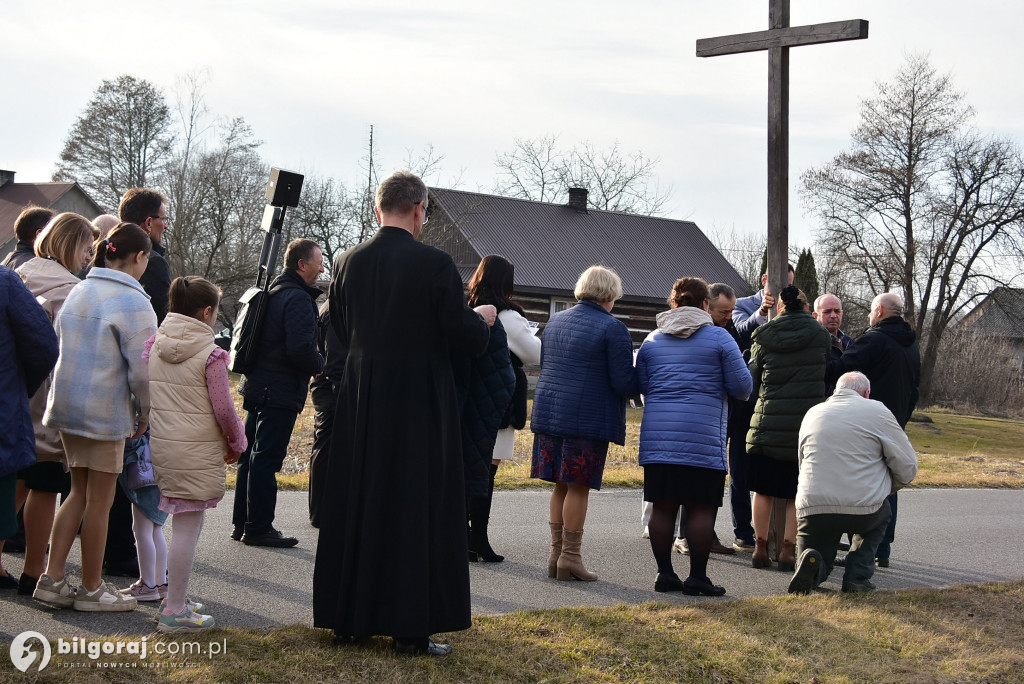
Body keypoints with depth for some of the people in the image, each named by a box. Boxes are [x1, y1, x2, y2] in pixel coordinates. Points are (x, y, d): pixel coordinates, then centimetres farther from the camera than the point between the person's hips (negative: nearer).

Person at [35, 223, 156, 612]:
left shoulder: (77, 292, 9)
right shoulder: (133, 303, -15)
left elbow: (60, 347, 15)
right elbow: (141, 370, -17)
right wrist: (144, 413, -2)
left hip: (66, 405, 8)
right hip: (107, 412, -7)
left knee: (81, 493, 17)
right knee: (99, 500, 4)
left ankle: (52, 579, 13)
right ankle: (91, 590, 14)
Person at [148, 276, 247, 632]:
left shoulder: (152, 345, 4)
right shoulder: (211, 354, -11)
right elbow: (224, 409, -9)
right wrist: (236, 443, 7)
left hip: (158, 443, 6)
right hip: (197, 452, -6)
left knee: (184, 525, 17)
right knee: (187, 528, -1)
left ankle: (176, 598, 24)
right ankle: (175, 611, 3)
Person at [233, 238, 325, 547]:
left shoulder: (273, 292, 15)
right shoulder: (298, 298, -17)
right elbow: (300, 348, -26)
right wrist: (319, 365, -7)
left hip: (258, 384, 10)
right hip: (281, 391, -10)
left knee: (251, 456, 14)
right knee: (266, 459, -6)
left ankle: (242, 523, 21)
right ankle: (258, 528, -2)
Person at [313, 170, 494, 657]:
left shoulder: (347, 263, 1)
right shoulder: (435, 265, -14)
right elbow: (467, 339, -11)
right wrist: (482, 319, 10)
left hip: (359, 404, 5)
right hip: (420, 407, -4)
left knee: (356, 506, 13)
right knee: (416, 512, 3)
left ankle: (348, 619, 20)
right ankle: (411, 628, 6)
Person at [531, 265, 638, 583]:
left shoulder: (555, 321, 13)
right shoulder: (613, 328, -9)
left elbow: (542, 365, 24)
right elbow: (624, 383, -12)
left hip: (549, 412, 7)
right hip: (589, 419, -7)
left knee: (562, 485, 13)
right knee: (578, 487, -1)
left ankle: (556, 553, 16)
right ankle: (570, 556, 3)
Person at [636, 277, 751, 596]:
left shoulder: (652, 340, 12)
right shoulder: (719, 337, 0)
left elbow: (641, 386, 18)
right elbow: (742, 386, -2)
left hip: (657, 435, 4)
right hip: (702, 436, -4)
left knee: (663, 506, 7)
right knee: (701, 507, 0)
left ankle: (664, 573, 10)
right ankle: (697, 576, 1)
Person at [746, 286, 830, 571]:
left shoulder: (763, 336, 1)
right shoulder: (820, 336, -1)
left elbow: (752, 379, 7)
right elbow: (828, 369, 11)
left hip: (768, 420, 1)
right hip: (806, 422, -1)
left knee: (763, 490, 10)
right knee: (797, 493, 6)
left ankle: (760, 548, 12)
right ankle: (787, 549, 3)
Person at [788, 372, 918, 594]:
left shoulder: (812, 413, 17)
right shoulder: (877, 411, 4)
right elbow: (908, 467, 2)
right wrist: (885, 487, 22)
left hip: (811, 508, 3)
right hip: (862, 509, -3)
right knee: (881, 512, 34)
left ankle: (812, 565, -13)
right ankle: (857, 577, 14)